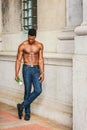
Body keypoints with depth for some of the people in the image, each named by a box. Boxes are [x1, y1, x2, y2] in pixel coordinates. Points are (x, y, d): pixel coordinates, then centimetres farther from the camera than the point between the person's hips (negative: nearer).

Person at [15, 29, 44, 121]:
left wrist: (42, 73, -7)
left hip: (36, 69, 2)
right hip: (26, 69, -2)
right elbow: (18, 60, -2)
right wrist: (16, 74, -10)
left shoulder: (40, 46, 3)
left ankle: (22, 106, 3)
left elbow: (41, 60, 1)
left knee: (38, 90, -12)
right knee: (27, 91, 0)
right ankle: (27, 113, 13)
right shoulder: (22, 46, -3)